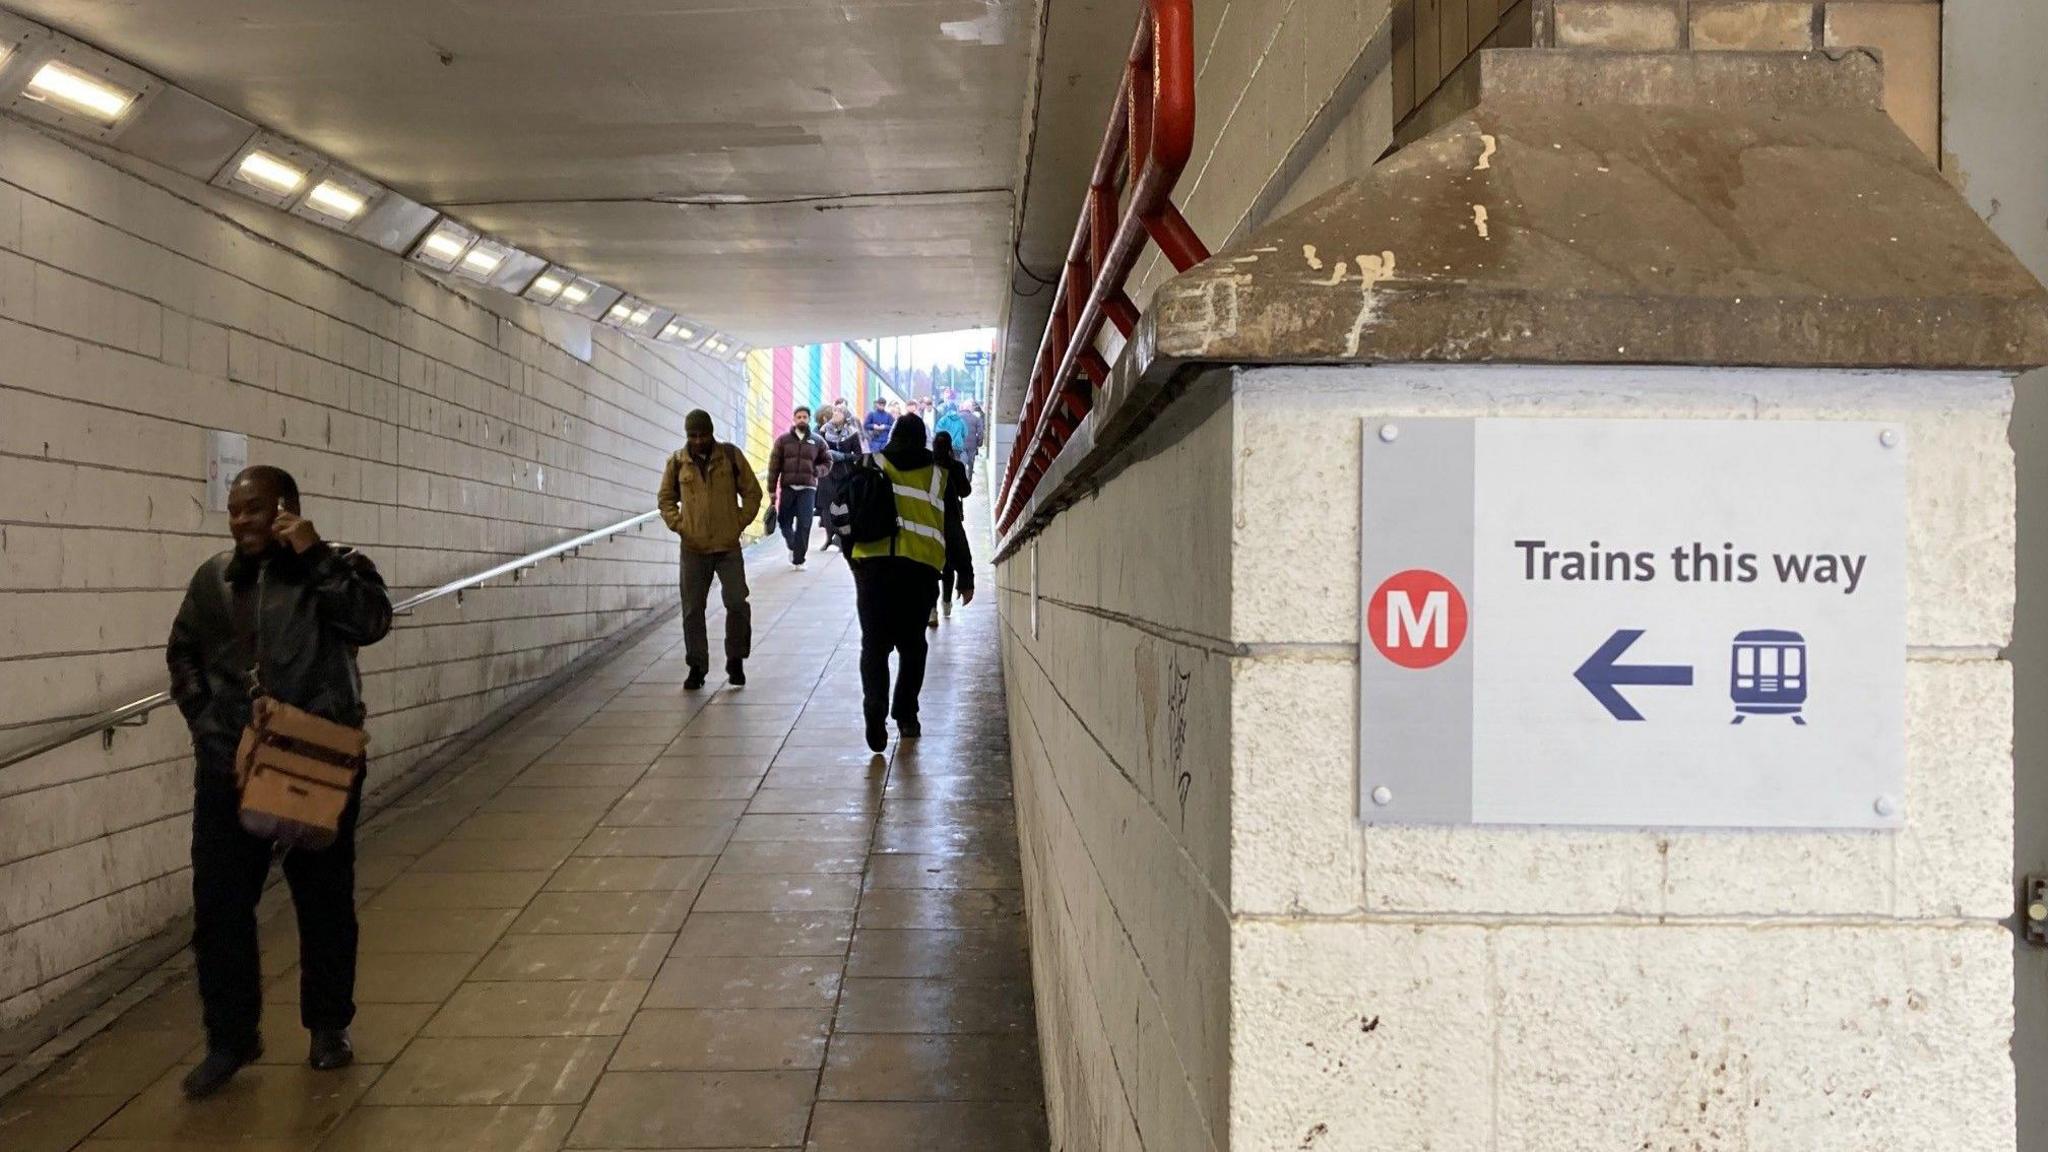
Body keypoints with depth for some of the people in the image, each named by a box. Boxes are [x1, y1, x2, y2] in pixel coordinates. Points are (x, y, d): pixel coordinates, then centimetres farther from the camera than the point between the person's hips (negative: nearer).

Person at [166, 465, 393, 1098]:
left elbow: (371, 621, -22)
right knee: (219, 904, 4)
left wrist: (314, 556, -23)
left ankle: (329, 1027, 26)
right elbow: (182, 652, 19)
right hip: (228, 765, 4)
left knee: (324, 901, 9)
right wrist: (205, 718, 6)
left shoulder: (337, 566, -4)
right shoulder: (213, 578, 9)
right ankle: (231, 1038, 17)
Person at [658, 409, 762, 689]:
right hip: (693, 549, 1)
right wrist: (678, 525, 1)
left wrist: (740, 523, -4)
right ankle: (697, 667, 15)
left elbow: (752, 492, 6)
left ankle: (736, 661, 12)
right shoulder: (677, 462, 4)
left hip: (729, 546, -1)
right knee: (692, 610, 4)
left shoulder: (731, 456, 1)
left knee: (737, 603, -7)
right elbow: (665, 498, 15)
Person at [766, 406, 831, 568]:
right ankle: (792, 546, 33)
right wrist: (772, 491, -3)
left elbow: (827, 461, 18)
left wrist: (819, 470, -5)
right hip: (787, 487, 0)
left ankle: (798, 559, 0)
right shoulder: (783, 440, 5)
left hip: (807, 488, 0)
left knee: (804, 524, -7)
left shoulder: (817, 441, 8)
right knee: (784, 522, 4)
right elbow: (774, 466, 2)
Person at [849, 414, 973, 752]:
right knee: (912, 644, 15)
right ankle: (905, 716, 15)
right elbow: (954, 531, 13)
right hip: (921, 569, 1)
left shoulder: (870, 467, 11)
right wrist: (965, 577, 19)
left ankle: (875, 707, -18)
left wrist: (852, 557, 20)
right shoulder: (939, 475, 13)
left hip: (873, 563, 0)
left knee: (874, 642, 3)